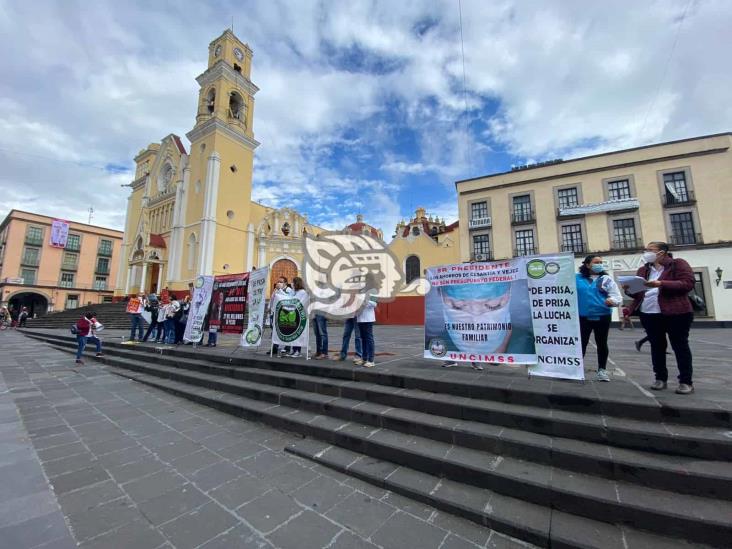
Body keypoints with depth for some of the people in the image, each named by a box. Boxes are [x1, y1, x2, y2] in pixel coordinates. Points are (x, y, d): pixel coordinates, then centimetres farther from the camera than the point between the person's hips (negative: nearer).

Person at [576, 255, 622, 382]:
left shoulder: (607, 279, 3)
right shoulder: (577, 278, 2)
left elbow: (617, 296, -4)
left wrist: (612, 301, -24)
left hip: (602, 317, 1)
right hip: (583, 317, -1)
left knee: (602, 344, 10)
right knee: (581, 343, 7)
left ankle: (602, 370, 23)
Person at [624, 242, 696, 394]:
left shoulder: (678, 264, 0)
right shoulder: (642, 270, 15)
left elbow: (688, 283, -13)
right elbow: (638, 292, 15)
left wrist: (662, 284, -23)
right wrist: (630, 290, -6)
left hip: (676, 313, -5)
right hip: (649, 315, 5)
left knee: (680, 346, 4)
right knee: (656, 347, 10)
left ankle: (686, 381, 13)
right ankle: (660, 378, 19)